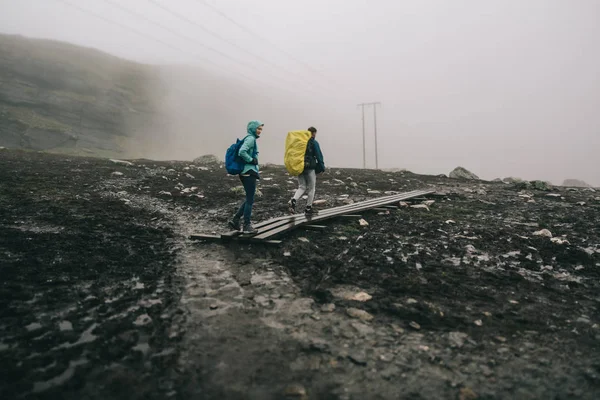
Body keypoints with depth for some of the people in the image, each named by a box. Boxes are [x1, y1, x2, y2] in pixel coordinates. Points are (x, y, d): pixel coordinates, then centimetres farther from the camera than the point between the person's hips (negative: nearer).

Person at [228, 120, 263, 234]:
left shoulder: (250, 138, 16)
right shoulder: (250, 139, -12)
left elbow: (241, 151, 21)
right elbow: (242, 152, -27)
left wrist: (253, 160, 12)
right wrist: (251, 160, -16)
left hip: (247, 173, 10)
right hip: (249, 172, -10)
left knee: (249, 199, 16)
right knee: (250, 200, -2)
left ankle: (235, 220, 17)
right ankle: (247, 226, 6)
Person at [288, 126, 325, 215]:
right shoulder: (314, 143, -6)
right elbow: (319, 156, -9)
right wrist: (322, 167, 0)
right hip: (310, 168, -5)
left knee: (302, 187, 11)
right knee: (311, 188, 7)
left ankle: (293, 201, -16)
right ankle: (308, 208, 11)